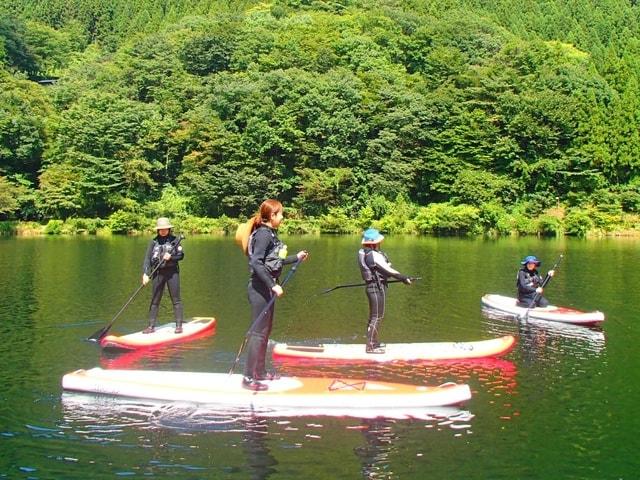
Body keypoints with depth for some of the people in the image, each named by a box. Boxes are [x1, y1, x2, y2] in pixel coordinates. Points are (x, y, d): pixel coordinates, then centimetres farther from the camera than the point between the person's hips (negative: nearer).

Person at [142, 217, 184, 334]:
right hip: (158, 273, 2)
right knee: (155, 300, 5)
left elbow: (181, 255, 0)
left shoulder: (174, 240, 1)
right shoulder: (154, 242, 3)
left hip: (172, 272, -2)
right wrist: (145, 273, -12)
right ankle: (151, 326, 11)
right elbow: (147, 258, -1)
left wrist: (171, 257, -19)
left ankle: (179, 325, 8)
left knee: (176, 299, 2)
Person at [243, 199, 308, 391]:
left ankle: (260, 371, 26)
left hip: (266, 288, 10)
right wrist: (273, 285, -26)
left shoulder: (269, 233, 13)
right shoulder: (264, 234, -15)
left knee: (265, 331, 16)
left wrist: (296, 257, 30)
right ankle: (248, 377, -3)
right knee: (258, 332, -7)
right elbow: (256, 263, -24)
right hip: (260, 288, -10)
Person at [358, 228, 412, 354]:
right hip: (377, 287, -10)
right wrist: (404, 278, -15)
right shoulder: (373, 255, -22)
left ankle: (373, 342, 32)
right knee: (377, 317, -5)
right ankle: (371, 346, -2)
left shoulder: (362, 253, 7)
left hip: (372, 286, 10)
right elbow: (388, 270, -21)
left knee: (374, 315, 20)